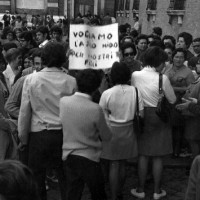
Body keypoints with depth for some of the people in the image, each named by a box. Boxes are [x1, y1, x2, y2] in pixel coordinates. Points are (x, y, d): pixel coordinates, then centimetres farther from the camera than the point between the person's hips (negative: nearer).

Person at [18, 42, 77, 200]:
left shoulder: (31, 79, -7)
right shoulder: (71, 82, -7)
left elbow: (24, 111, -4)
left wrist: (23, 138, 7)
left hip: (38, 134, 0)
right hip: (63, 134, 1)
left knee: (37, 177, 13)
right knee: (65, 178, 12)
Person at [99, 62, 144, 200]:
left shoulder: (107, 93, -16)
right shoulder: (135, 91, -10)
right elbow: (142, 114, -5)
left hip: (112, 130, -2)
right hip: (128, 130, 3)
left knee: (114, 165, 8)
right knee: (123, 164, 17)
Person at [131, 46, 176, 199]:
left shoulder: (135, 75, -6)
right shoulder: (162, 78, -16)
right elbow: (172, 100, -6)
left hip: (141, 116, 3)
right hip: (159, 117, -3)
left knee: (143, 154, 13)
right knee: (158, 156, 9)